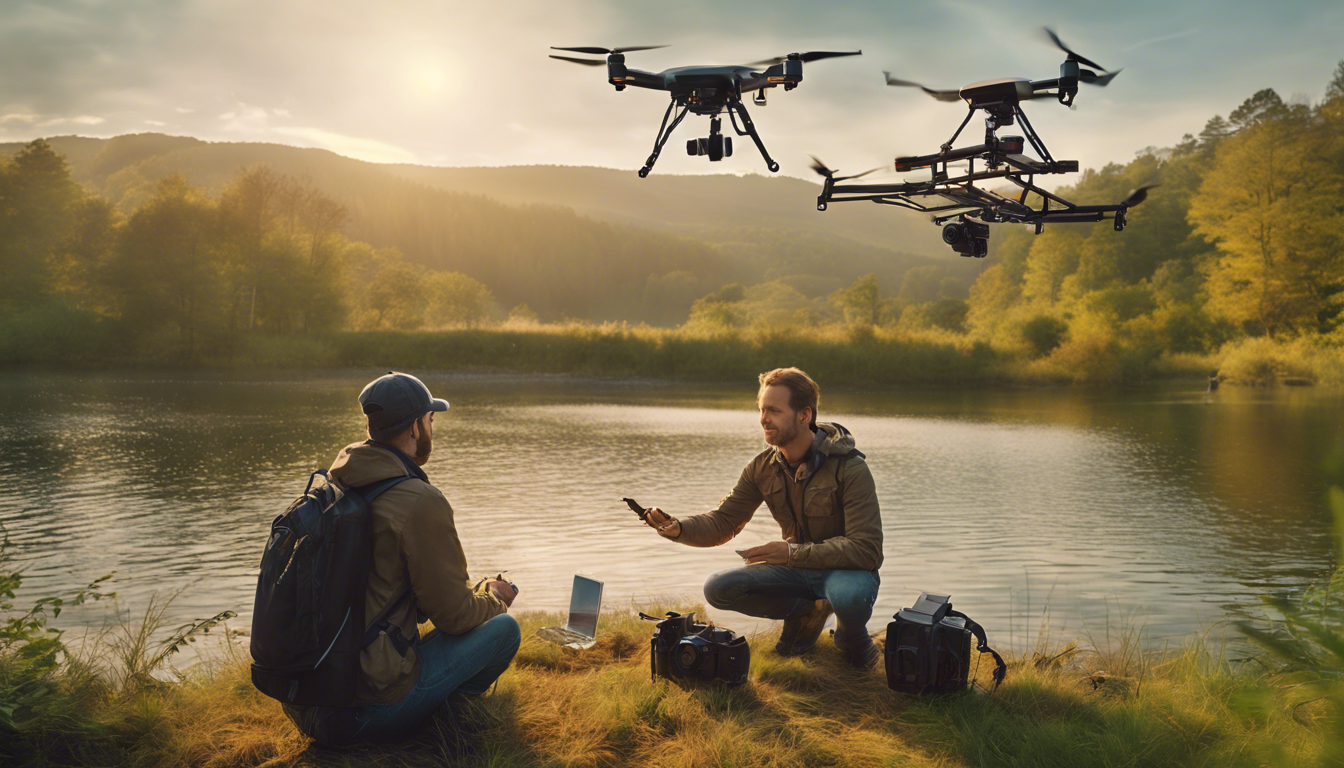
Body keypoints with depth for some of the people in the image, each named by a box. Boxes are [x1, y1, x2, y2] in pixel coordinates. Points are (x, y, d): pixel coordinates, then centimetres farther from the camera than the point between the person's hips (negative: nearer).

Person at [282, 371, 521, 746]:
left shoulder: (335, 483, 6)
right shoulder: (421, 504, -19)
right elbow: (454, 615, -13)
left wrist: (469, 591, 21)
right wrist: (494, 597, 11)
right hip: (372, 702, -8)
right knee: (504, 628, 0)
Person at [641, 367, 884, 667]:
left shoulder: (849, 468, -23)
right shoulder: (763, 468, -5)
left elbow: (867, 549, -27)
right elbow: (723, 522, -1)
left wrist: (794, 552, -35)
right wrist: (678, 528, -23)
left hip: (847, 569, -5)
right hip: (796, 568, 5)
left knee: (849, 593, -40)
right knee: (718, 588, -14)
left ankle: (851, 637, -1)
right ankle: (807, 612, 6)